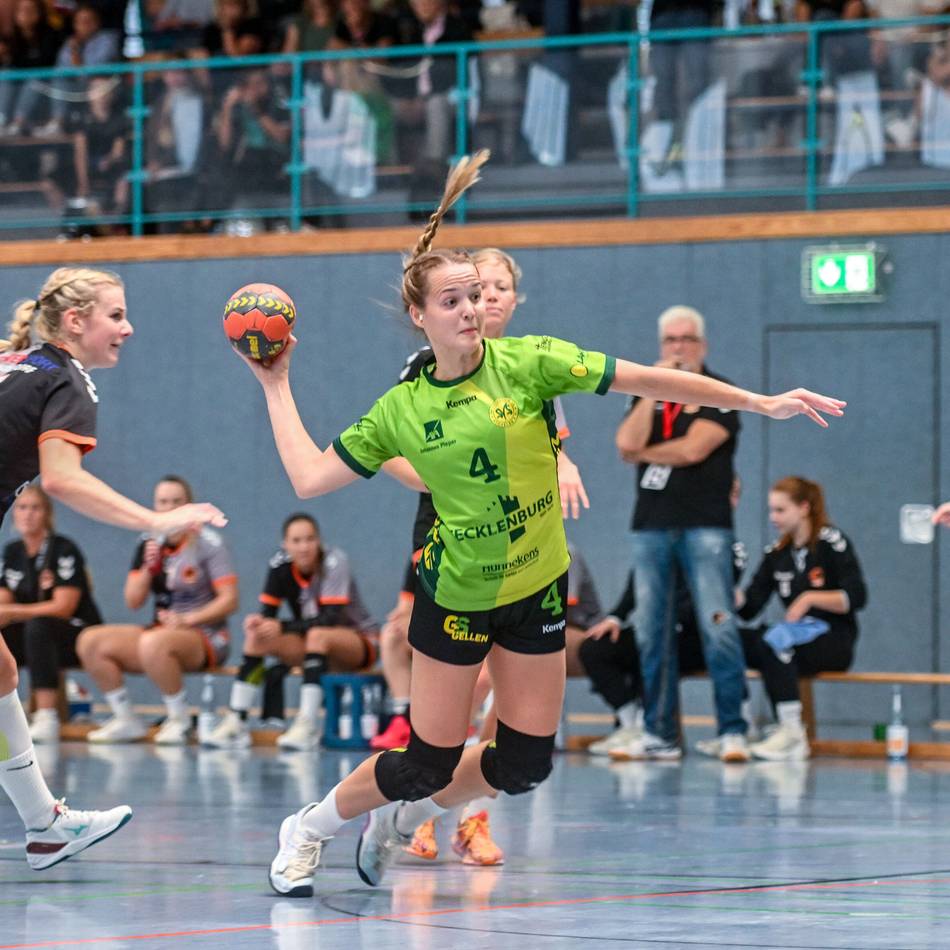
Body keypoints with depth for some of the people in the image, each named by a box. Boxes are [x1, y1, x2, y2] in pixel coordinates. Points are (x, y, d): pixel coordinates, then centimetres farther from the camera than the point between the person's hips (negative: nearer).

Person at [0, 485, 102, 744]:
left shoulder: (64, 550, -10)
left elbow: (62, 607, -18)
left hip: (78, 634, -6)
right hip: (30, 637, 6)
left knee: (37, 627, -38)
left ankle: (46, 718, -44)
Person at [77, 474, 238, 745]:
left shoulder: (208, 543, -7)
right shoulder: (149, 544, 10)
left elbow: (230, 600, -12)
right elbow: (133, 602, 6)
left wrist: (187, 620, -21)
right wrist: (148, 568, -10)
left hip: (206, 638, -6)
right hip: (161, 630, 7)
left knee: (153, 643, -38)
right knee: (90, 641, -11)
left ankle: (180, 720, -18)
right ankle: (126, 721, -4)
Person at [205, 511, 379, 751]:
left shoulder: (334, 561, -19)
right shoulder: (281, 566, -6)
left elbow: (331, 619, -28)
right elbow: (267, 614, -6)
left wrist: (283, 627, -37)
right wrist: (258, 623, -32)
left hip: (359, 641, -5)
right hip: (310, 645, 5)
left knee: (318, 635, -36)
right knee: (257, 637, -17)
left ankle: (308, 725, -40)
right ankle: (236, 722, -22)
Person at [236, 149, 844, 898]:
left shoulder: (527, 364, -9)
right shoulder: (403, 408, -5)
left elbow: (643, 380, -13)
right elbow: (310, 478, 0)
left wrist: (759, 403, -17)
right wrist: (277, 387, 4)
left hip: (537, 590, 2)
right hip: (456, 596, -2)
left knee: (525, 764, 4)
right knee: (426, 762, -1)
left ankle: (399, 821, 30)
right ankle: (308, 830, 24)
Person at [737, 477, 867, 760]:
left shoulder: (832, 543, -2)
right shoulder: (776, 553, 14)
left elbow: (856, 598, -10)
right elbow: (749, 606, 6)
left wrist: (811, 598, -21)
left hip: (835, 639, -6)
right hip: (796, 635, 6)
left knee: (774, 639, -36)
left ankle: (792, 735, -37)